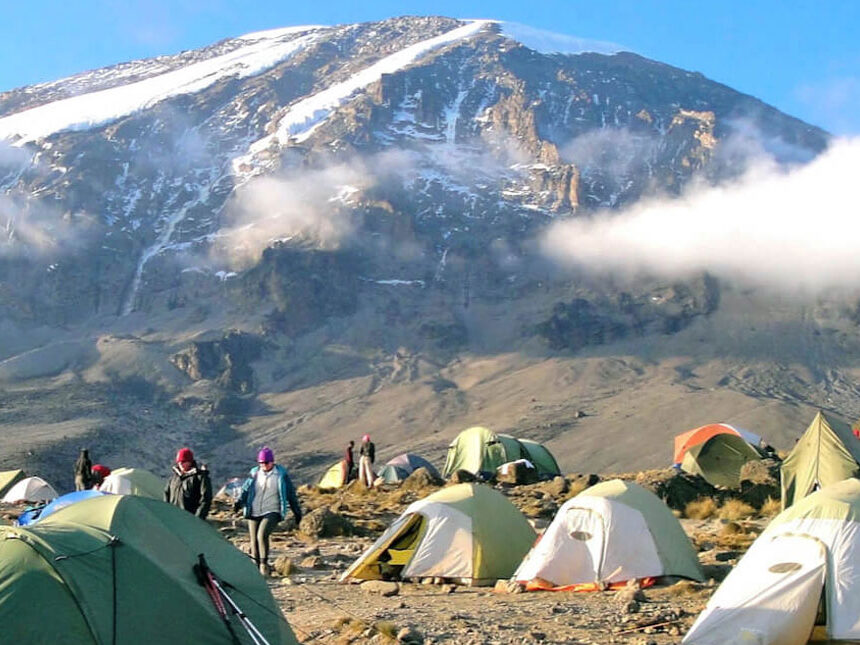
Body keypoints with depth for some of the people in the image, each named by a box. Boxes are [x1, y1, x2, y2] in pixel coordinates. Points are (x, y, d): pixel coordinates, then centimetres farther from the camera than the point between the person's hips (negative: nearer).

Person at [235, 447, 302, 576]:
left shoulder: (281, 474, 1)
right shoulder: (254, 473, 8)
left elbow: (291, 493, 9)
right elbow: (246, 490, 13)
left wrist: (297, 511, 11)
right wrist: (239, 503, -6)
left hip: (272, 512, -4)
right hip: (254, 512, 4)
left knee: (262, 535, -25)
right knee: (254, 541, 5)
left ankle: (264, 563, -12)